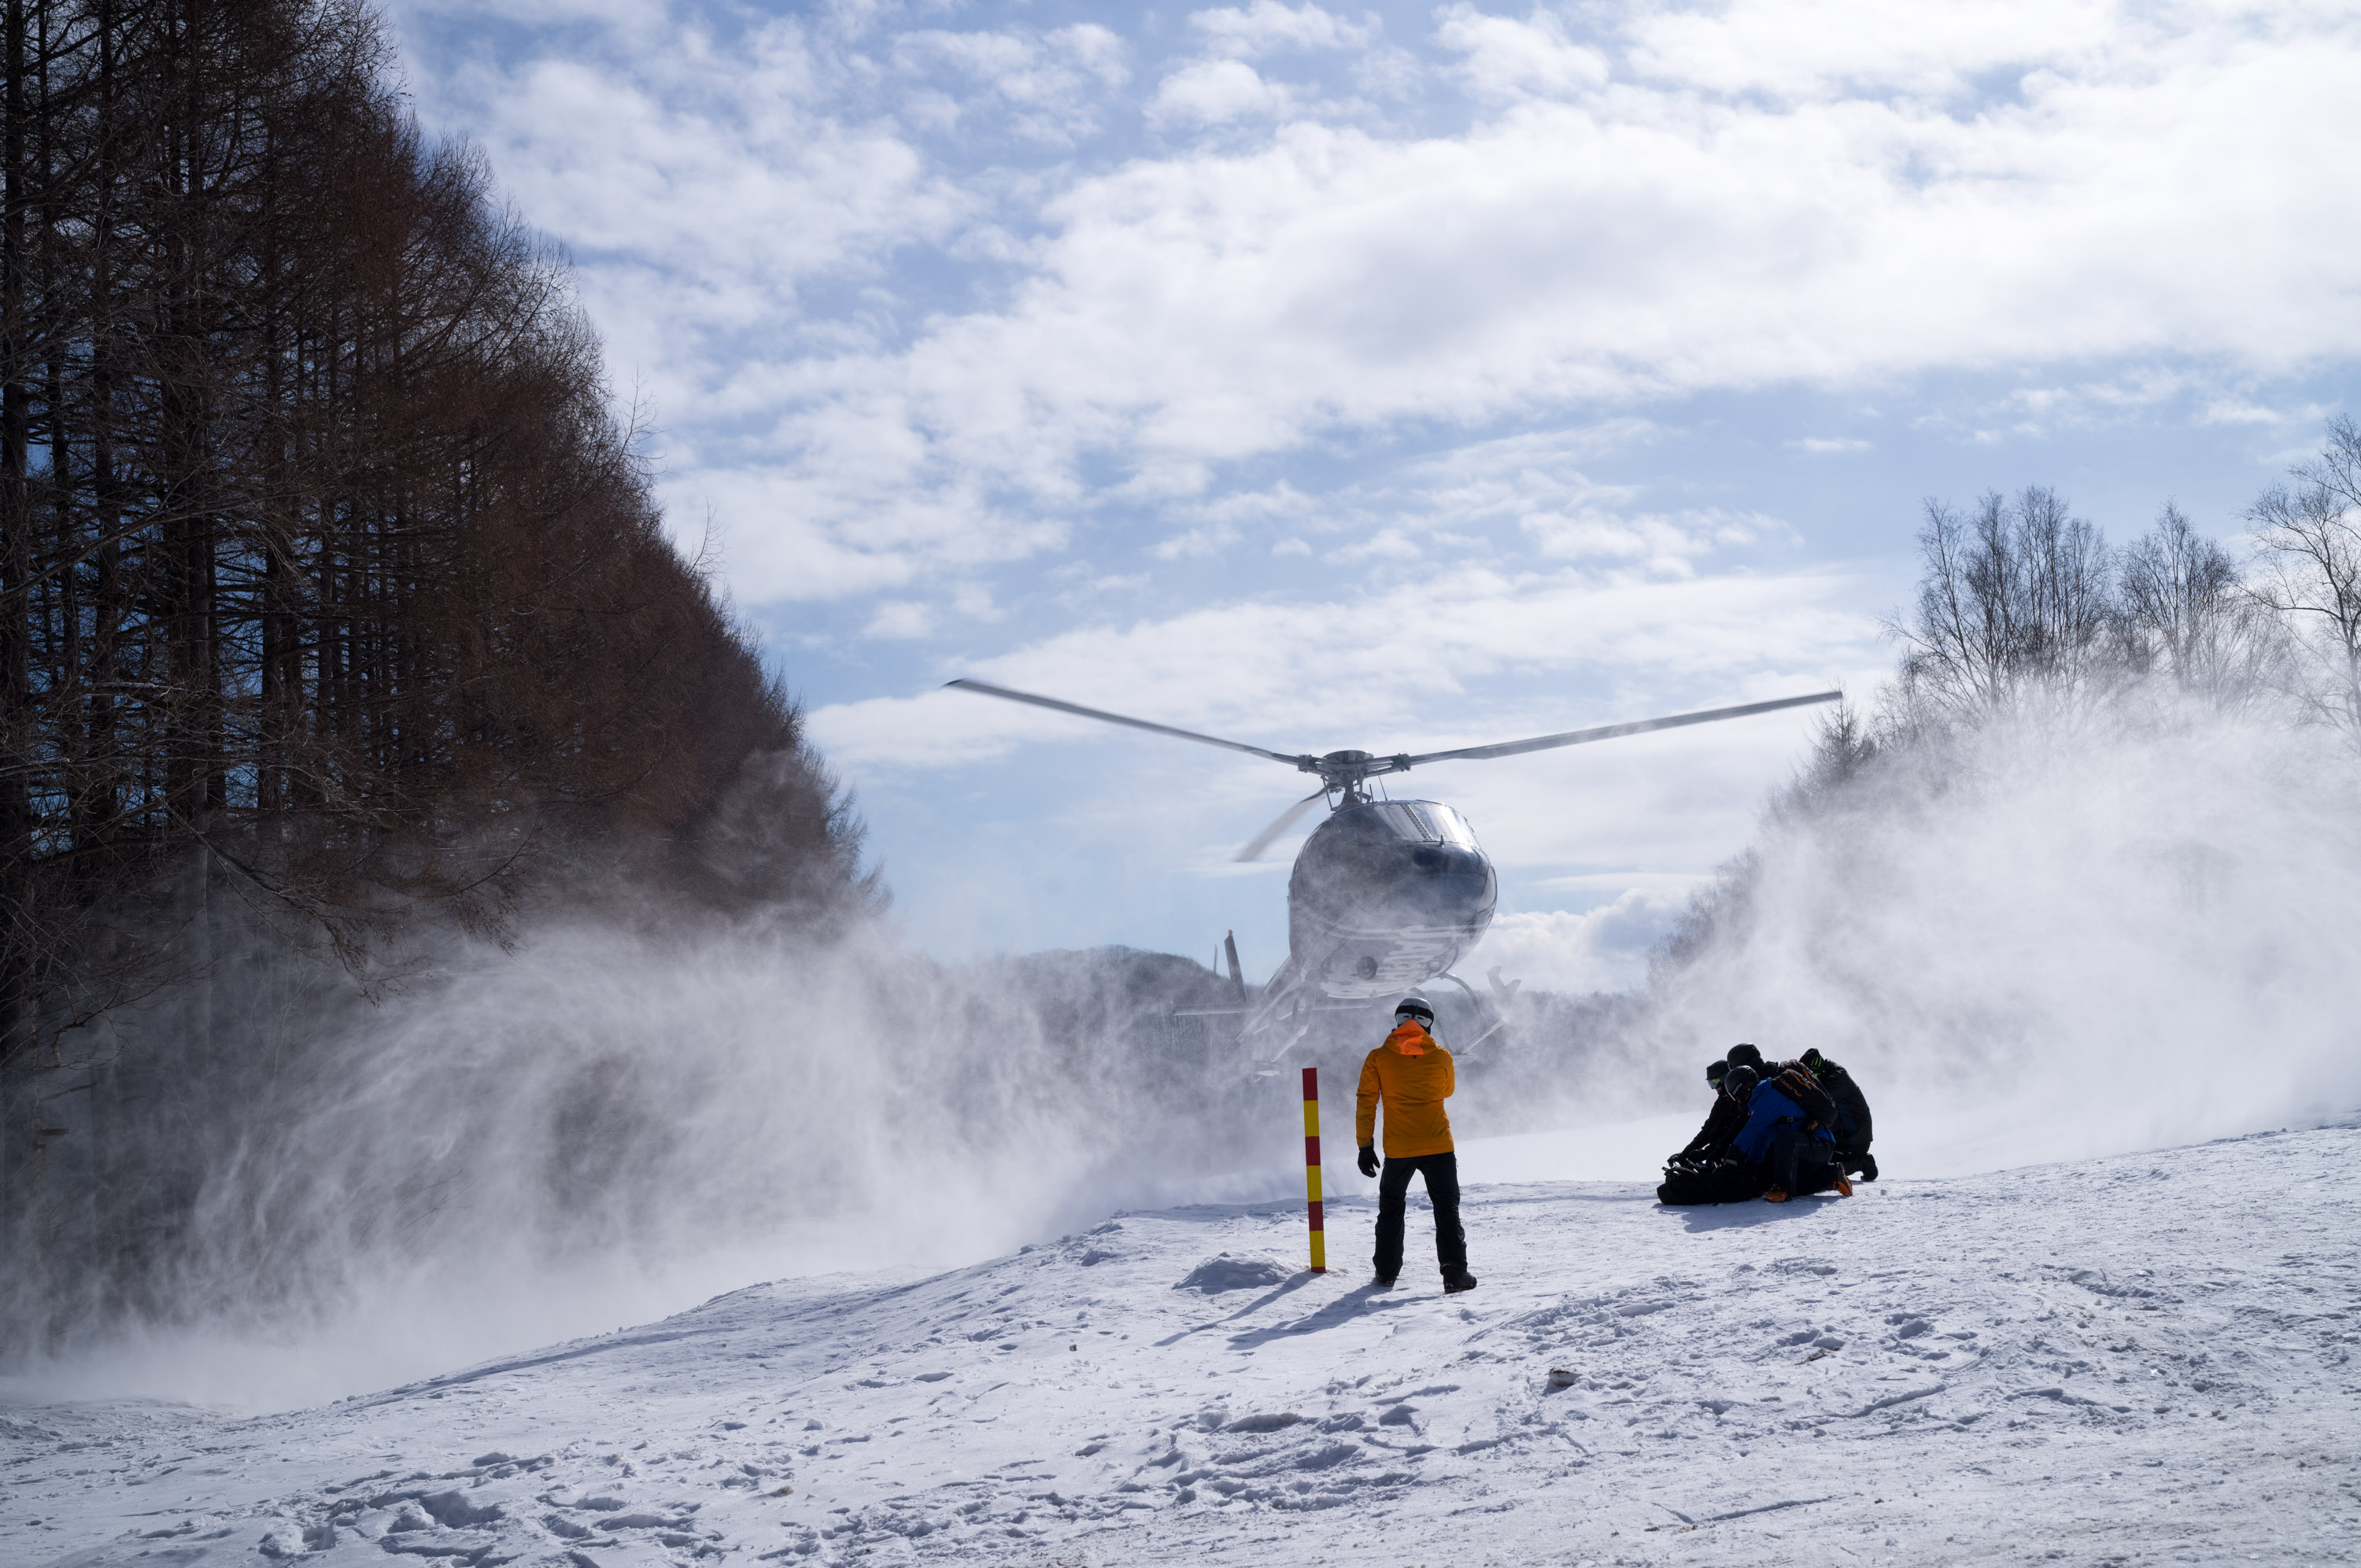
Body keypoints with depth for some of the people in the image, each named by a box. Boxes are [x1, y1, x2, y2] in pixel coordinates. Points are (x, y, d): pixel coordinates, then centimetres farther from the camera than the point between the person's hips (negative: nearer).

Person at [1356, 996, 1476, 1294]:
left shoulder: (1378, 1058, -2)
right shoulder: (1441, 1057, -2)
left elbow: (1366, 1104, -3)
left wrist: (1365, 1146, 3)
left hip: (1397, 1149, 1)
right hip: (1438, 1146, -1)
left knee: (1391, 1208, 19)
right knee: (1447, 1210, 7)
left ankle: (1386, 1272, 20)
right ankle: (1454, 1274, -3)